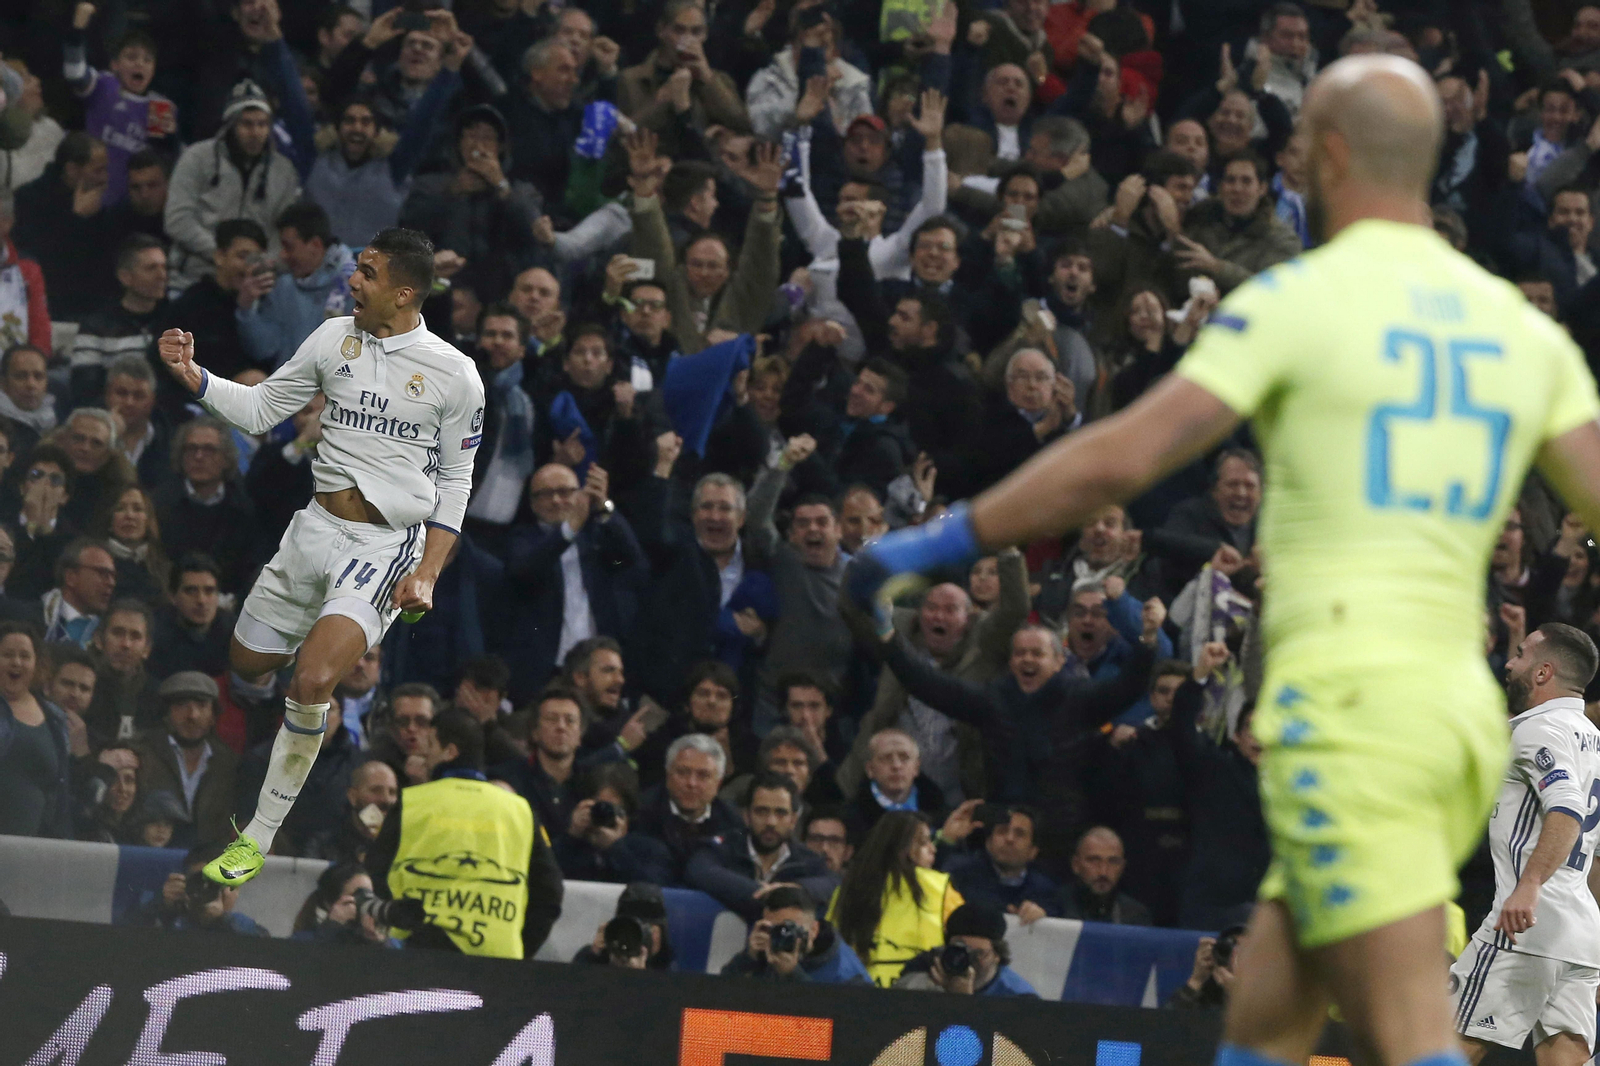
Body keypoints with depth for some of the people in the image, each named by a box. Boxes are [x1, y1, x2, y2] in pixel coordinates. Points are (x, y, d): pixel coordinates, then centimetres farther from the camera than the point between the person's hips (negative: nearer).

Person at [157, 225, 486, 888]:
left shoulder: (454, 374, -7)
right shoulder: (336, 338, 3)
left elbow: (455, 483, 2)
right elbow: (259, 410, 10)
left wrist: (428, 574, -7)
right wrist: (192, 376, -6)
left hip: (388, 544, -5)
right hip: (317, 527, 5)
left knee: (310, 681, -23)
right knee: (248, 662, 11)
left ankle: (260, 836, -12)